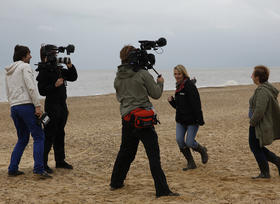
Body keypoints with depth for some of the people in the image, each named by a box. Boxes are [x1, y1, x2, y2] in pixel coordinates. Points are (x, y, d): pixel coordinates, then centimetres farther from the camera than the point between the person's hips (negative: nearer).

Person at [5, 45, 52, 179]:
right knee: (38, 137, -6)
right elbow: (31, 87, -14)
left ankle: (12, 169, 12)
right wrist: (38, 106, -16)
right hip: (26, 105, -8)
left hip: (14, 107, 8)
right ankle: (38, 169, -16)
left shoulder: (8, 72, 22)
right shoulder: (25, 66, -3)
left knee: (22, 139, 16)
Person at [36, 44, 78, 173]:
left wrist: (70, 66, 3)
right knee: (49, 136, -9)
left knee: (60, 135, 14)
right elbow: (42, 91, -15)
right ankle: (42, 163, -4)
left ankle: (60, 161, 23)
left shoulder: (58, 69, 13)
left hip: (62, 106, 8)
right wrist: (55, 85, -24)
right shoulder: (43, 72, -10)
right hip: (52, 106, -8)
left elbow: (73, 77, 18)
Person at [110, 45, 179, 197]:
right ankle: (161, 189, -9)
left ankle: (115, 182, 32)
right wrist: (160, 82, 15)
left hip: (126, 118, 6)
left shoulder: (118, 78, 7)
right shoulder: (142, 74, -9)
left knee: (126, 151, 21)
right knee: (153, 153, -6)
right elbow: (156, 94, -3)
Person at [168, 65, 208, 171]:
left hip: (192, 120, -7)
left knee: (189, 142, -8)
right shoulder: (179, 87, 12)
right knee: (179, 140, -5)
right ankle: (191, 163, 7)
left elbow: (196, 104, -18)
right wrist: (171, 101, 0)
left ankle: (202, 151, 25)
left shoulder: (190, 85, -14)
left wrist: (200, 120, -21)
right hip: (180, 120, 8)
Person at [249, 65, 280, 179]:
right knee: (257, 148, 18)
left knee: (256, 147, 2)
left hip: (259, 125, -10)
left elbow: (259, 110, -30)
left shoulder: (262, 91, -23)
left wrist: (252, 122, -15)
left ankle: (265, 173, 9)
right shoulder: (267, 88, 9)